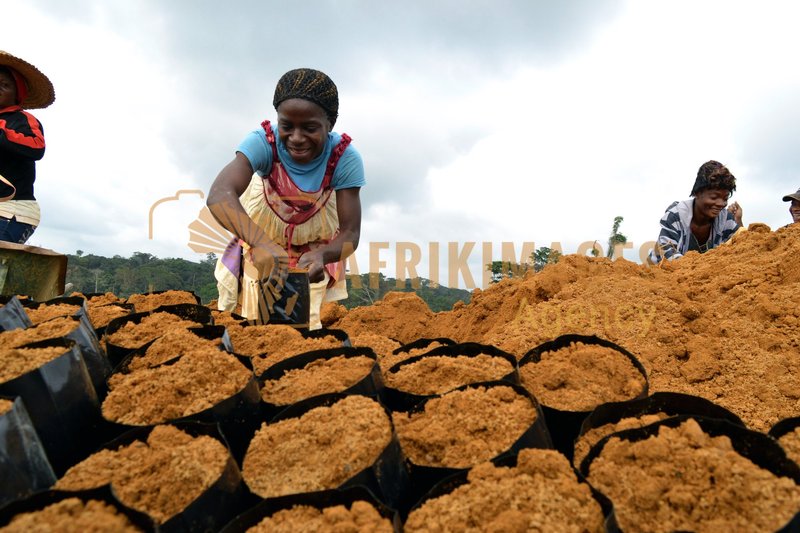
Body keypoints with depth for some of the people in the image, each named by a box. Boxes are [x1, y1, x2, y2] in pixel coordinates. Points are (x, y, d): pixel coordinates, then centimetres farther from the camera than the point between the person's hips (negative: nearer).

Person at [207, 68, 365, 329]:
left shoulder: (345, 158, -30)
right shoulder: (263, 142, -32)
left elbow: (350, 232, -29)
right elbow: (219, 195, -47)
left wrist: (321, 255, -51)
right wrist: (261, 243, -65)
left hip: (317, 244, 1)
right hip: (260, 236, 0)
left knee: (306, 319, 6)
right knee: (259, 316, 8)